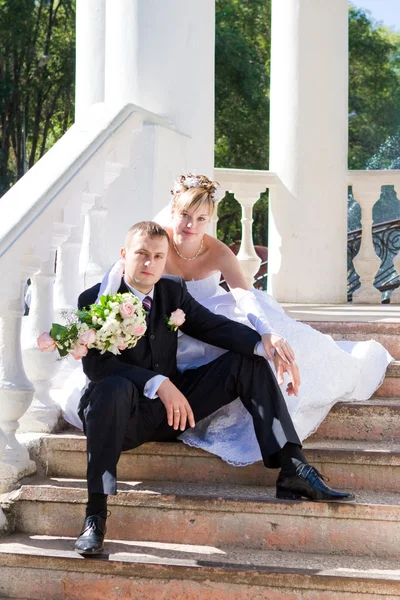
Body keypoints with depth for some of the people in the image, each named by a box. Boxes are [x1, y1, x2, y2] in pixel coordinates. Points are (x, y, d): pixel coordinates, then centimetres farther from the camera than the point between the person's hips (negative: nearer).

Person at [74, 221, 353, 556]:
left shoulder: (173, 290, 7)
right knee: (114, 387, -41)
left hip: (172, 404, 6)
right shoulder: (94, 300, -10)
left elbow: (211, 326, 0)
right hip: (125, 415, -6)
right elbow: (95, 365, -21)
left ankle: (293, 470, -16)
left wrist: (264, 344, -19)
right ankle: (96, 513, -39)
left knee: (248, 361, -5)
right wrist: (158, 384, -33)